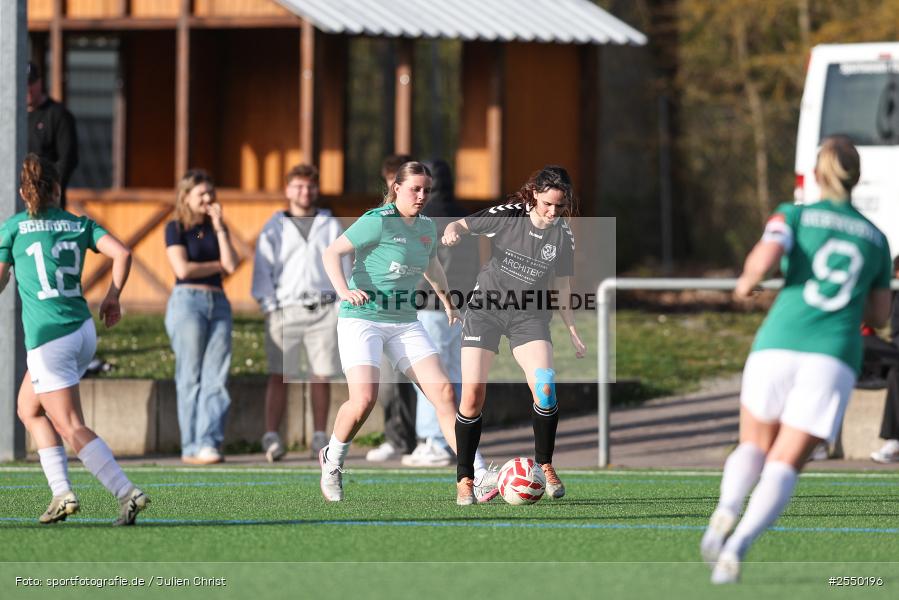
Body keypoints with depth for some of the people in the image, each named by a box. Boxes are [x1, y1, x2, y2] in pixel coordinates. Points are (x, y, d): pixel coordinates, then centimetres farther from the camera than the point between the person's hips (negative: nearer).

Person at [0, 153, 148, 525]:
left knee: (71, 428, -4)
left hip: (48, 339, -6)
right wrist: (112, 296, 10)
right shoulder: (80, 224, 9)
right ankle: (61, 491, 12)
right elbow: (122, 254, -2)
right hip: (84, 331, 6)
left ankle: (127, 494, -15)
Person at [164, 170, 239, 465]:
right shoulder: (176, 228, 2)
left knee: (215, 379, -3)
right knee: (191, 378, -5)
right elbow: (183, 268, -10)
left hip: (218, 303, 5)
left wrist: (219, 227, 0)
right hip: (188, 301, -5)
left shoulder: (215, 227, 17)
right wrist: (217, 265, 2)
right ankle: (192, 447, -5)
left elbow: (231, 264, 3)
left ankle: (209, 443, -5)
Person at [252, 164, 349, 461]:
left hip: (324, 309, 1)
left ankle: (319, 437, 8)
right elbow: (263, 269, 5)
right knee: (279, 375, -7)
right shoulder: (275, 227, 9)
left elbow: (342, 266, 13)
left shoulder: (330, 226, 14)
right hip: (286, 310, -1)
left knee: (321, 375, 1)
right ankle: (271, 438, -9)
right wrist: (268, 306, -5)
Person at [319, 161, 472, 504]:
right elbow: (332, 253, -15)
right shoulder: (378, 221, -11)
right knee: (364, 399, -21)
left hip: (405, 323, 6)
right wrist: (344, 291, -28)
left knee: (443, 390, -8)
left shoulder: (427, 227, 10)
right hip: (362, 319, -6)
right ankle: (332, 460, 9)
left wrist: (447, 303, 33)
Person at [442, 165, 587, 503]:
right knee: (472, 396, -7)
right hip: (485, 307, -1)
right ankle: (465, 478, 5)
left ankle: (545, 466, -2)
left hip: (529, 316, 1)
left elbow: (561, 285, 8)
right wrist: (452, 231, -27)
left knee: (545, 387, -20)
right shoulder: (508, 216, -9)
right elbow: (463, 225, -3)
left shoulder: (563, 235, -2)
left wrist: (572, 332, 6)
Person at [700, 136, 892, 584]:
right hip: (835, 358, 1)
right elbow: (878, 315, 24)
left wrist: (747, 282, 8)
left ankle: (727, 512, -10)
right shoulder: (875, 239, 19)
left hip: (778, 345, -1)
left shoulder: (794, 215, 8)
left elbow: (765, 256, -13)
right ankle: (736, 547, -24)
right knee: (784, 467, 1)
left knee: (753, 448, 21)